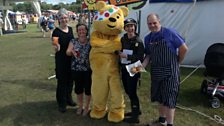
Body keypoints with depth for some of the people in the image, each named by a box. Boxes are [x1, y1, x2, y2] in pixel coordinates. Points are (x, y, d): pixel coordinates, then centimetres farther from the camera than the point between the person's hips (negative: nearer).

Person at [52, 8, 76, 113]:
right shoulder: (56, 31, -12)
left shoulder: (70, 29, 7)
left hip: (71, 58, 6)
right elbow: (55, 42, -27)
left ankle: (68, 98, 32)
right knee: (62, 80, 0)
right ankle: (61, 103, 13)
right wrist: (56, 45, -48)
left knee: (70, 79, 14)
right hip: (61, 59, -6)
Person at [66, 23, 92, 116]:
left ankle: (87, 107, 27)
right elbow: (67, 52, -7)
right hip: (76, 69, 2)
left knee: (88, 87, 7)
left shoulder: (90, 42, -1)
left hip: (88, 69, -1)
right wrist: (71, 51, -30)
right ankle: (80, 106, 33)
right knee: (78, 88, 12)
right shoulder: (73, 41, 3)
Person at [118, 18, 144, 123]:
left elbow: (140, 57, -17)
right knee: (128, 91, 16)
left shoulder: (138, 41, -11)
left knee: (132, 92, -2)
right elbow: (119, 52, 15)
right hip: (124, 69, 7)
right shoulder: (123, 39, 6)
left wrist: (127, 56, -20)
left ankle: (135, 116, 11)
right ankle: (136, 110, 36)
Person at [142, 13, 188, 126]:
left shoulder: (170, 33, -12)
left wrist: (176, 63, 2)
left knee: (169, 99, -1)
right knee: (160, 98, 17)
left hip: (170, 71, -6)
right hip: (156, 71, 6)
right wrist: (142, 66, -6)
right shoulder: (147, 38, 6)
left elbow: (184, 48, -8)